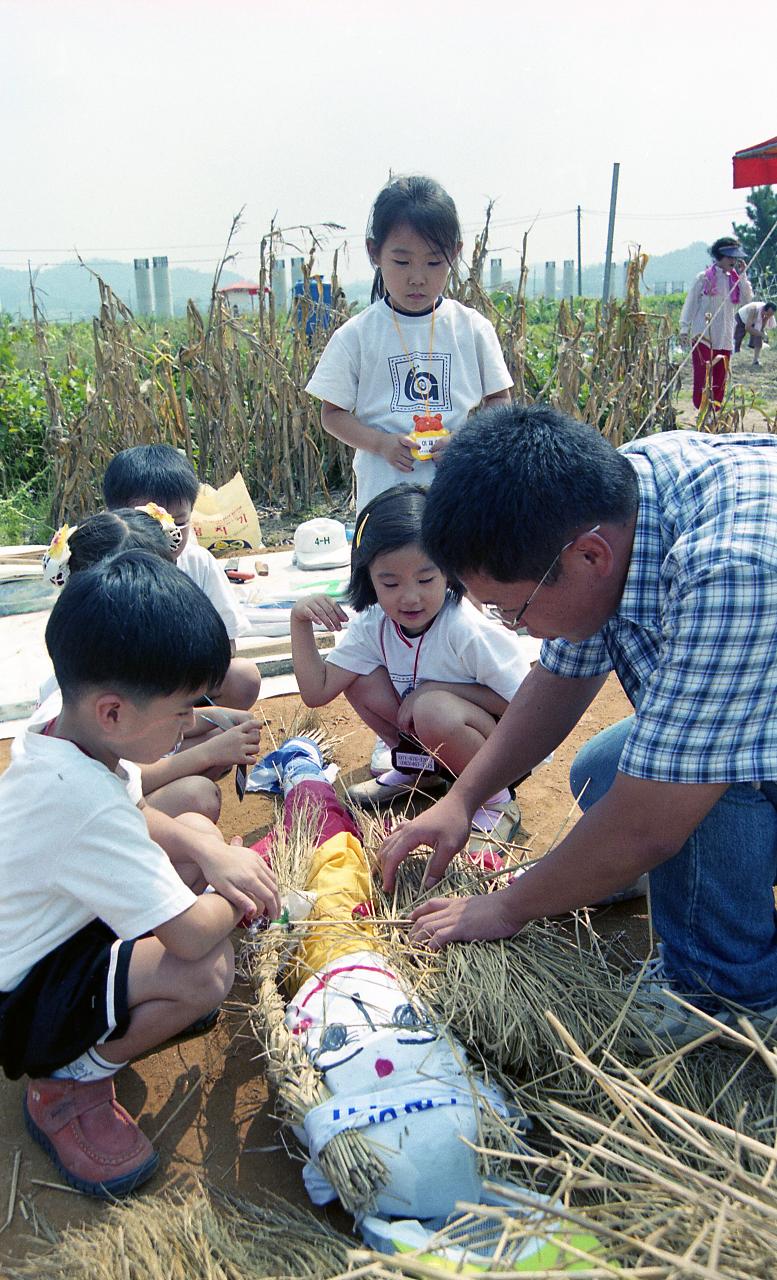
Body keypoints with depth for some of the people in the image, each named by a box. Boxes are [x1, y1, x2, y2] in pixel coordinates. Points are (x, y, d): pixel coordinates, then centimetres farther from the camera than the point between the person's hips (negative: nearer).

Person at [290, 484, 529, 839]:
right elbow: (316, 691, -8)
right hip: (430, 737, 6)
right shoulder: (374, 623, -10)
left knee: (435, 710, -36)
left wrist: (437, 689, -26)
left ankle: (495, 800, -8)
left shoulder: (467, 629, -30)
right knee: (360, 681, -12)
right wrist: (300, 621, -20)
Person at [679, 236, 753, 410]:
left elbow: (747, 299, 1)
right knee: (702, 377, -8)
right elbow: (690, 304, 0)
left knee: (720, 380, 5)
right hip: (703, 336, -4)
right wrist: (684, 329, -6)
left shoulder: (735, 280, 11)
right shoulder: (704, 278, -1)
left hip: (724, 339, 5)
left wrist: (742, 275, -2)